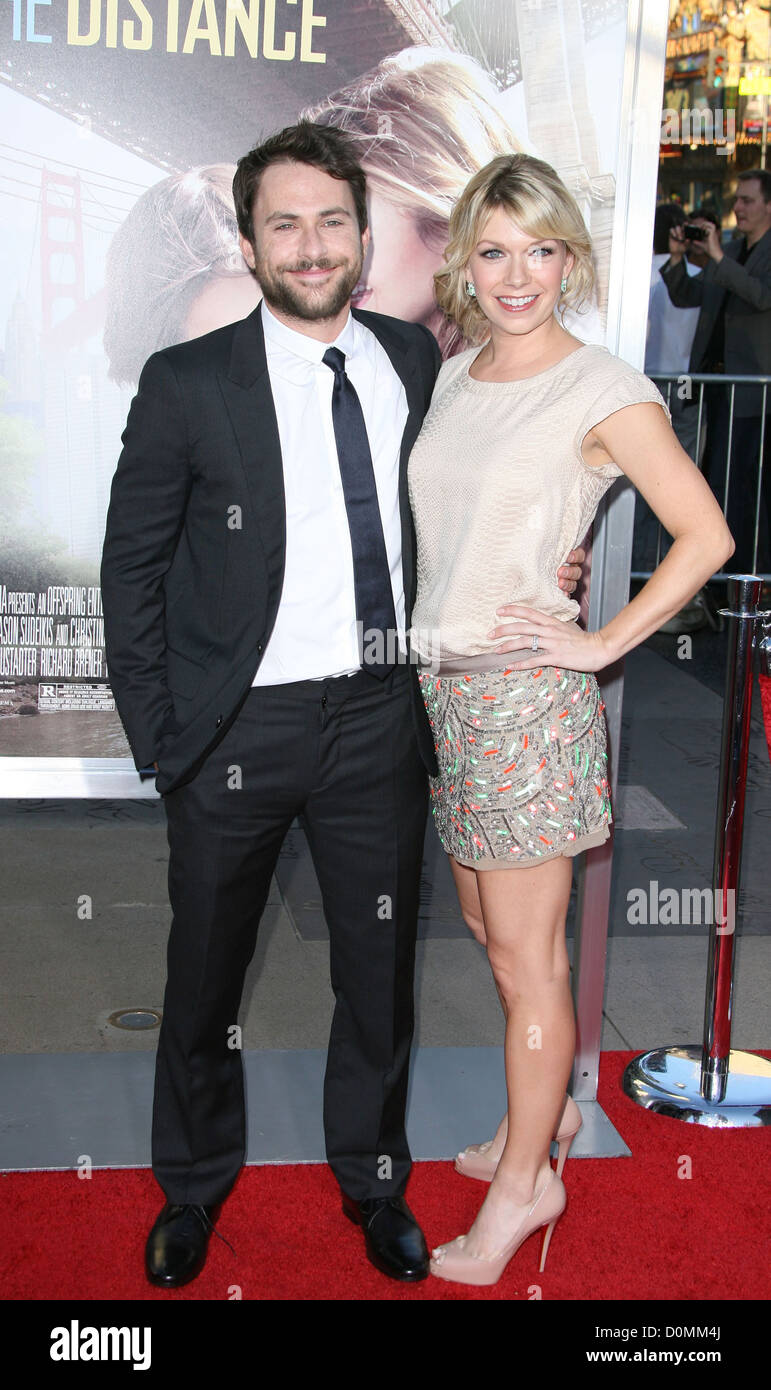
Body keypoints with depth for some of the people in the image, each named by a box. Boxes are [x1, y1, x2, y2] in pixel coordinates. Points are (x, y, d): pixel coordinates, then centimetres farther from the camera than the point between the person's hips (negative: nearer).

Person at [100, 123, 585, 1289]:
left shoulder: (414, 359, 2)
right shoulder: (188, 383, -8)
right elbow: (132, 566, -3)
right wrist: (158, 735, -7)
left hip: (380, 717, 3)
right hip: (239, 726, -2)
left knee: (380, 968, 16)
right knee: (205, 973, 15)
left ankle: (373, 1176, 39)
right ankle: (194, 1182, 39)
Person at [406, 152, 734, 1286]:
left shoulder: (606, 391, -10)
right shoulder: (455, 376, 11)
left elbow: (706, 536, -12)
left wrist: (602, 642, -12)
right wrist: (433, 652, 14)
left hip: (525, 693, -7)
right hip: (443, 682, 7)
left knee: (524, 953, 3)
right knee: (488, 924, 19)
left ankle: (521, 1185, 18)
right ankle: (546, 1109, 39)